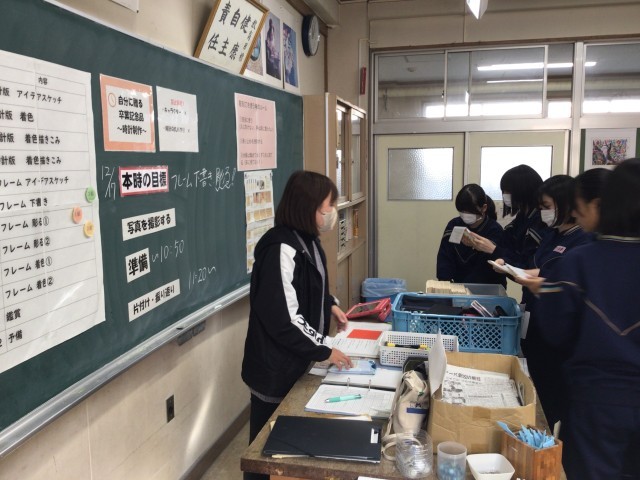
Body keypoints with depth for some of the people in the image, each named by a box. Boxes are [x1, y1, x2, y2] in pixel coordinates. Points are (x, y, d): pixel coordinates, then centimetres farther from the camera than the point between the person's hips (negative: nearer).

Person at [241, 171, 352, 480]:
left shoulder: (307, 240, 4)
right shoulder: (281, 249, -27)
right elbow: (284, 319, -29)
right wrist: (324, 350, -19)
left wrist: (330, 305, 6)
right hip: (276, 369, -9)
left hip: (298, 361, 9)